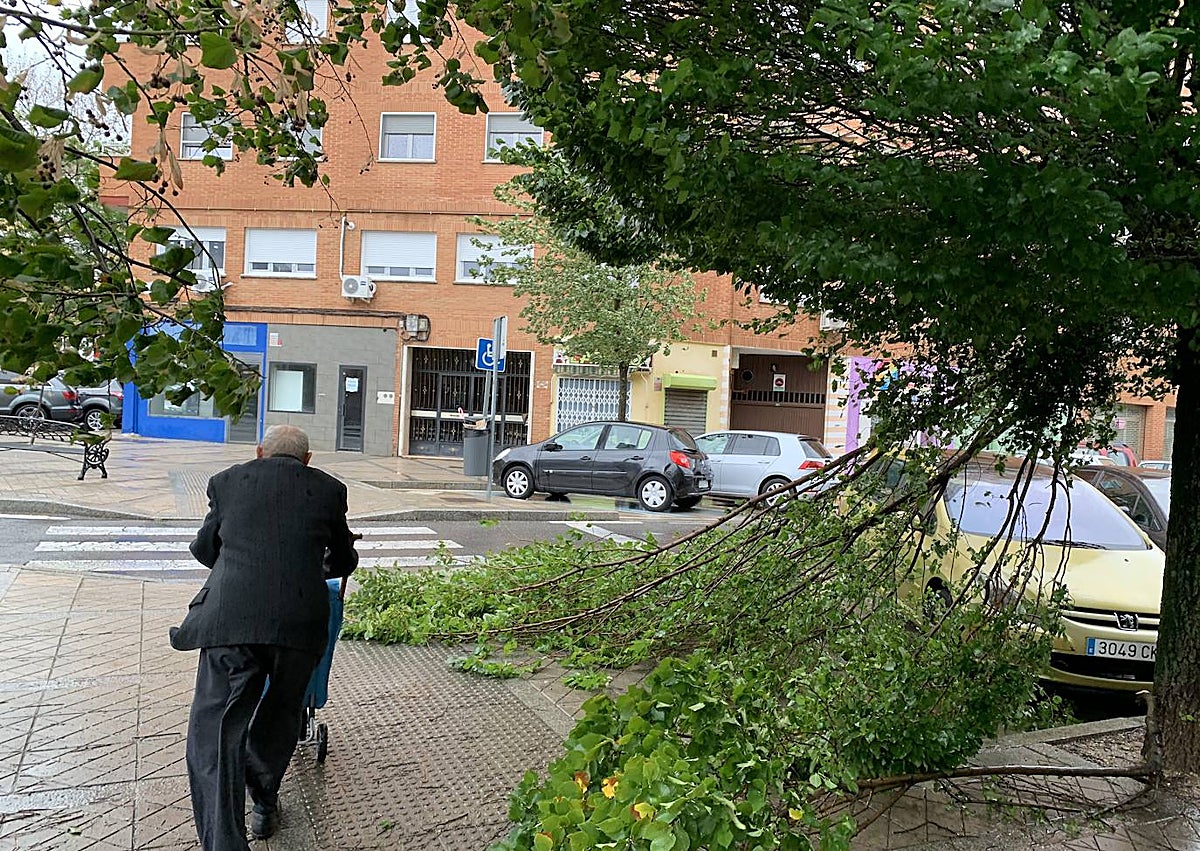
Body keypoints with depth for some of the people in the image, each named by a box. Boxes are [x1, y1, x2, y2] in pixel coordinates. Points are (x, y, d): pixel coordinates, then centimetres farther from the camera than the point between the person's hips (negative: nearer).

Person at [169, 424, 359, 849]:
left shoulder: (227, 481, 16)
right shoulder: (328, 489, 15)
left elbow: (203, 549, 29)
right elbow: (343, 561, 27)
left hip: (231, 619, -1)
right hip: (300, 620, 1)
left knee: (214, 735, 4)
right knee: (279, 716, 24)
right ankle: (264, 804, 42)